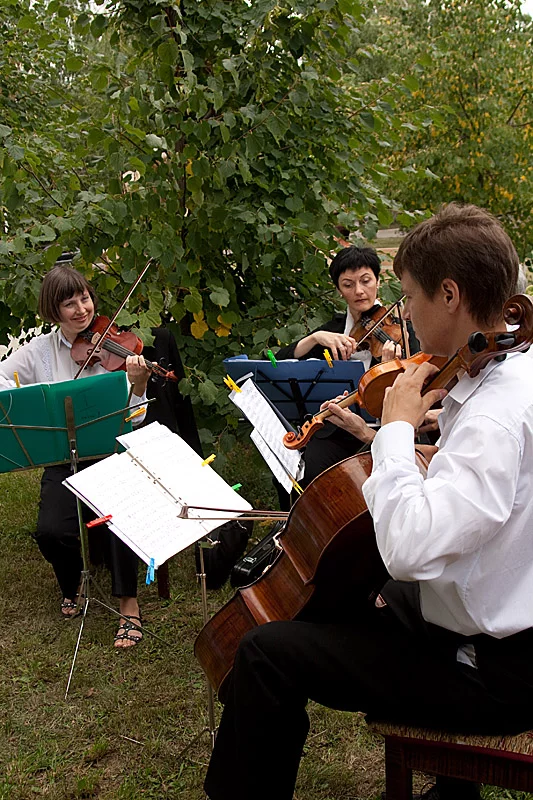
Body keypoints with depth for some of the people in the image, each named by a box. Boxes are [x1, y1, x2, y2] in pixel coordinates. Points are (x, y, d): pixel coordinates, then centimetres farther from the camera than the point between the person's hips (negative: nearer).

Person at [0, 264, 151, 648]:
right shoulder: (40, 350, 4)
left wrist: (138, 385, -29)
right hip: (63, 460, 2)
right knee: (51, 531, -22)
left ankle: (129, 604, -12)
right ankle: (72, 588, 12)